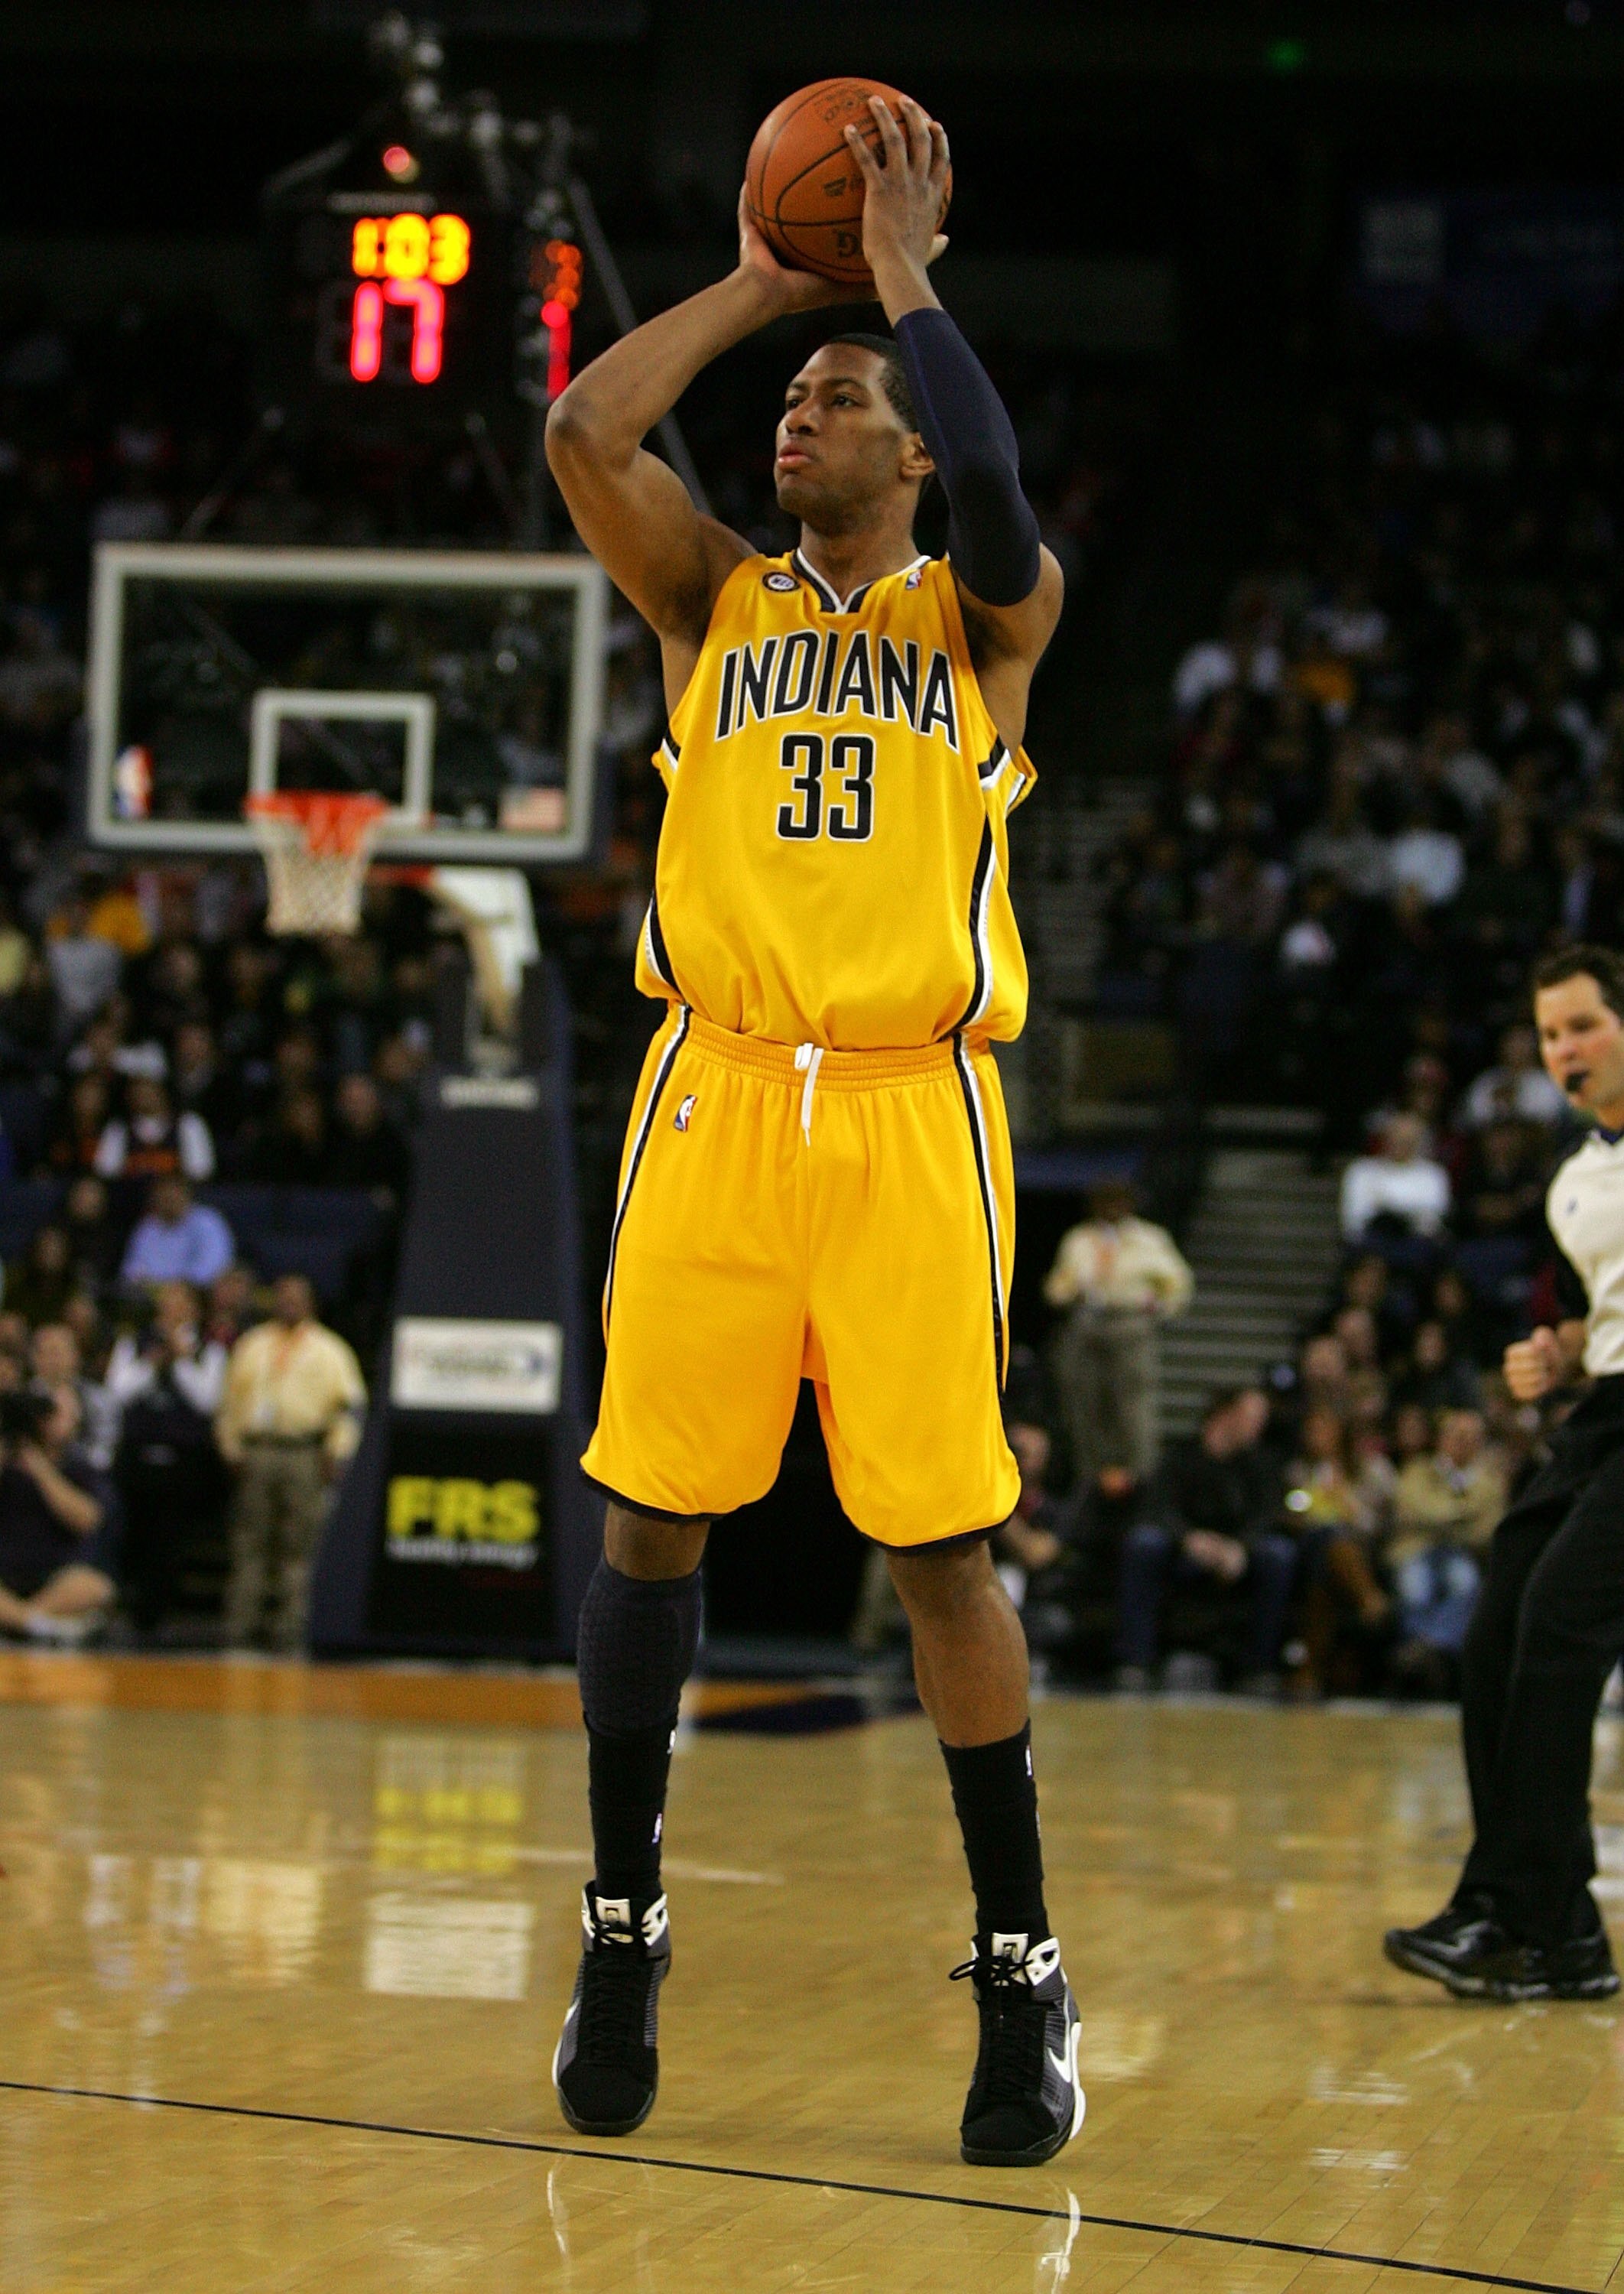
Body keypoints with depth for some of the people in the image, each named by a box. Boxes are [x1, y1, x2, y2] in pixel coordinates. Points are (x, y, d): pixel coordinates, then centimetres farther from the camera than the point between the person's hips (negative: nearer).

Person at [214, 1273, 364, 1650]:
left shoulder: (328, 1350, 9)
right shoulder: (251, 1346, 17)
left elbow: (350, 1403, 3)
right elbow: (231, 1400, 18)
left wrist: (335, 1453, -5)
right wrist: (231, 1447, 8)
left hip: (305, 1456, -2)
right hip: (255, 1454, 2)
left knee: (297, 1544, -5)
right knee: (249, 1544, 0)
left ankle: (288, 1628, -4)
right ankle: (239, 1629, 1)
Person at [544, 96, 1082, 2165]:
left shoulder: (982, 613, 9)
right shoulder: (715, 599, 14)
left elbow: (1000, 503, -15)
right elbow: (581, 437, -2)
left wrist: (904, 274, -5)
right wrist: (757, 285, 7)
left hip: (911, 1111, -2)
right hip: (716, 1092, 2)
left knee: (942, 1547, -1)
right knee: (651, 1515, 3)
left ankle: (1021, 1970, 8)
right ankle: (623, 1927, 18)